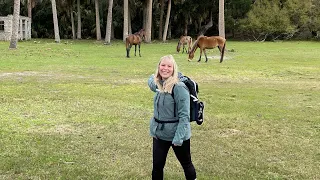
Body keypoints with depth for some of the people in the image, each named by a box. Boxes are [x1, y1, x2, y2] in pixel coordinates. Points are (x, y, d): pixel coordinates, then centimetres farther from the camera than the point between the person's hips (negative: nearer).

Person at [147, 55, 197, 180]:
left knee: (186, 163, 16)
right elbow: (151, 79, 24)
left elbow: (184, 116, -22)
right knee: (157, 165, 11)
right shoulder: (157, 84, -2)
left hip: (177, 133, -6)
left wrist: (178, 138, -24)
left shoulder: (179, 88, -22)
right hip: (159, 133, 6)